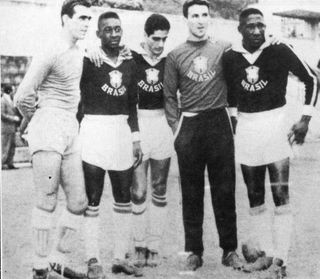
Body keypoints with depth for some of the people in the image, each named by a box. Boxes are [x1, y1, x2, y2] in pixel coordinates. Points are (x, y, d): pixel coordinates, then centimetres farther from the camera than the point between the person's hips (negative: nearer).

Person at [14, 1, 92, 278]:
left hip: (71, 130, 8)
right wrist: (36, 120, 3)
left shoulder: (79, 52, 14)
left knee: (79, 202, 8)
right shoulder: (51, 52, -12)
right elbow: (24, 96, -13)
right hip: (48, 127, -8)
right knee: (48, 201, -5)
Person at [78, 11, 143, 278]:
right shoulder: (88, 61, -6)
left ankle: (121, 258, 19)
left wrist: (136, 140, 13)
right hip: (94, 129, -6)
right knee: (92, 199, -1)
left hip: (122, 131, 6)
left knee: (124, 199, 9)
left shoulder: (130, 64, 11)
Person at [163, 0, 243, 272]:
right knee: (191, 192, 5)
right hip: (189, 125, 1)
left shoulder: (224, 49, 3)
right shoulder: (175, 56, 6)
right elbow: (170, 96, 9)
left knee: (224, 189, 3)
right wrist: (176, 127, 1)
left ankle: (230, 249, 12)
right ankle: (194, 251, 13)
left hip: (219, 123, -1)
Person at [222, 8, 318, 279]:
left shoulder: (280, 51, -10)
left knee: (281, 197, -6)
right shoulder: (230, 57, 0)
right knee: (255, 198, 11)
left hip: (275, 124, -4)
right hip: (246, 128, 4)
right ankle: (266, 252, 23)